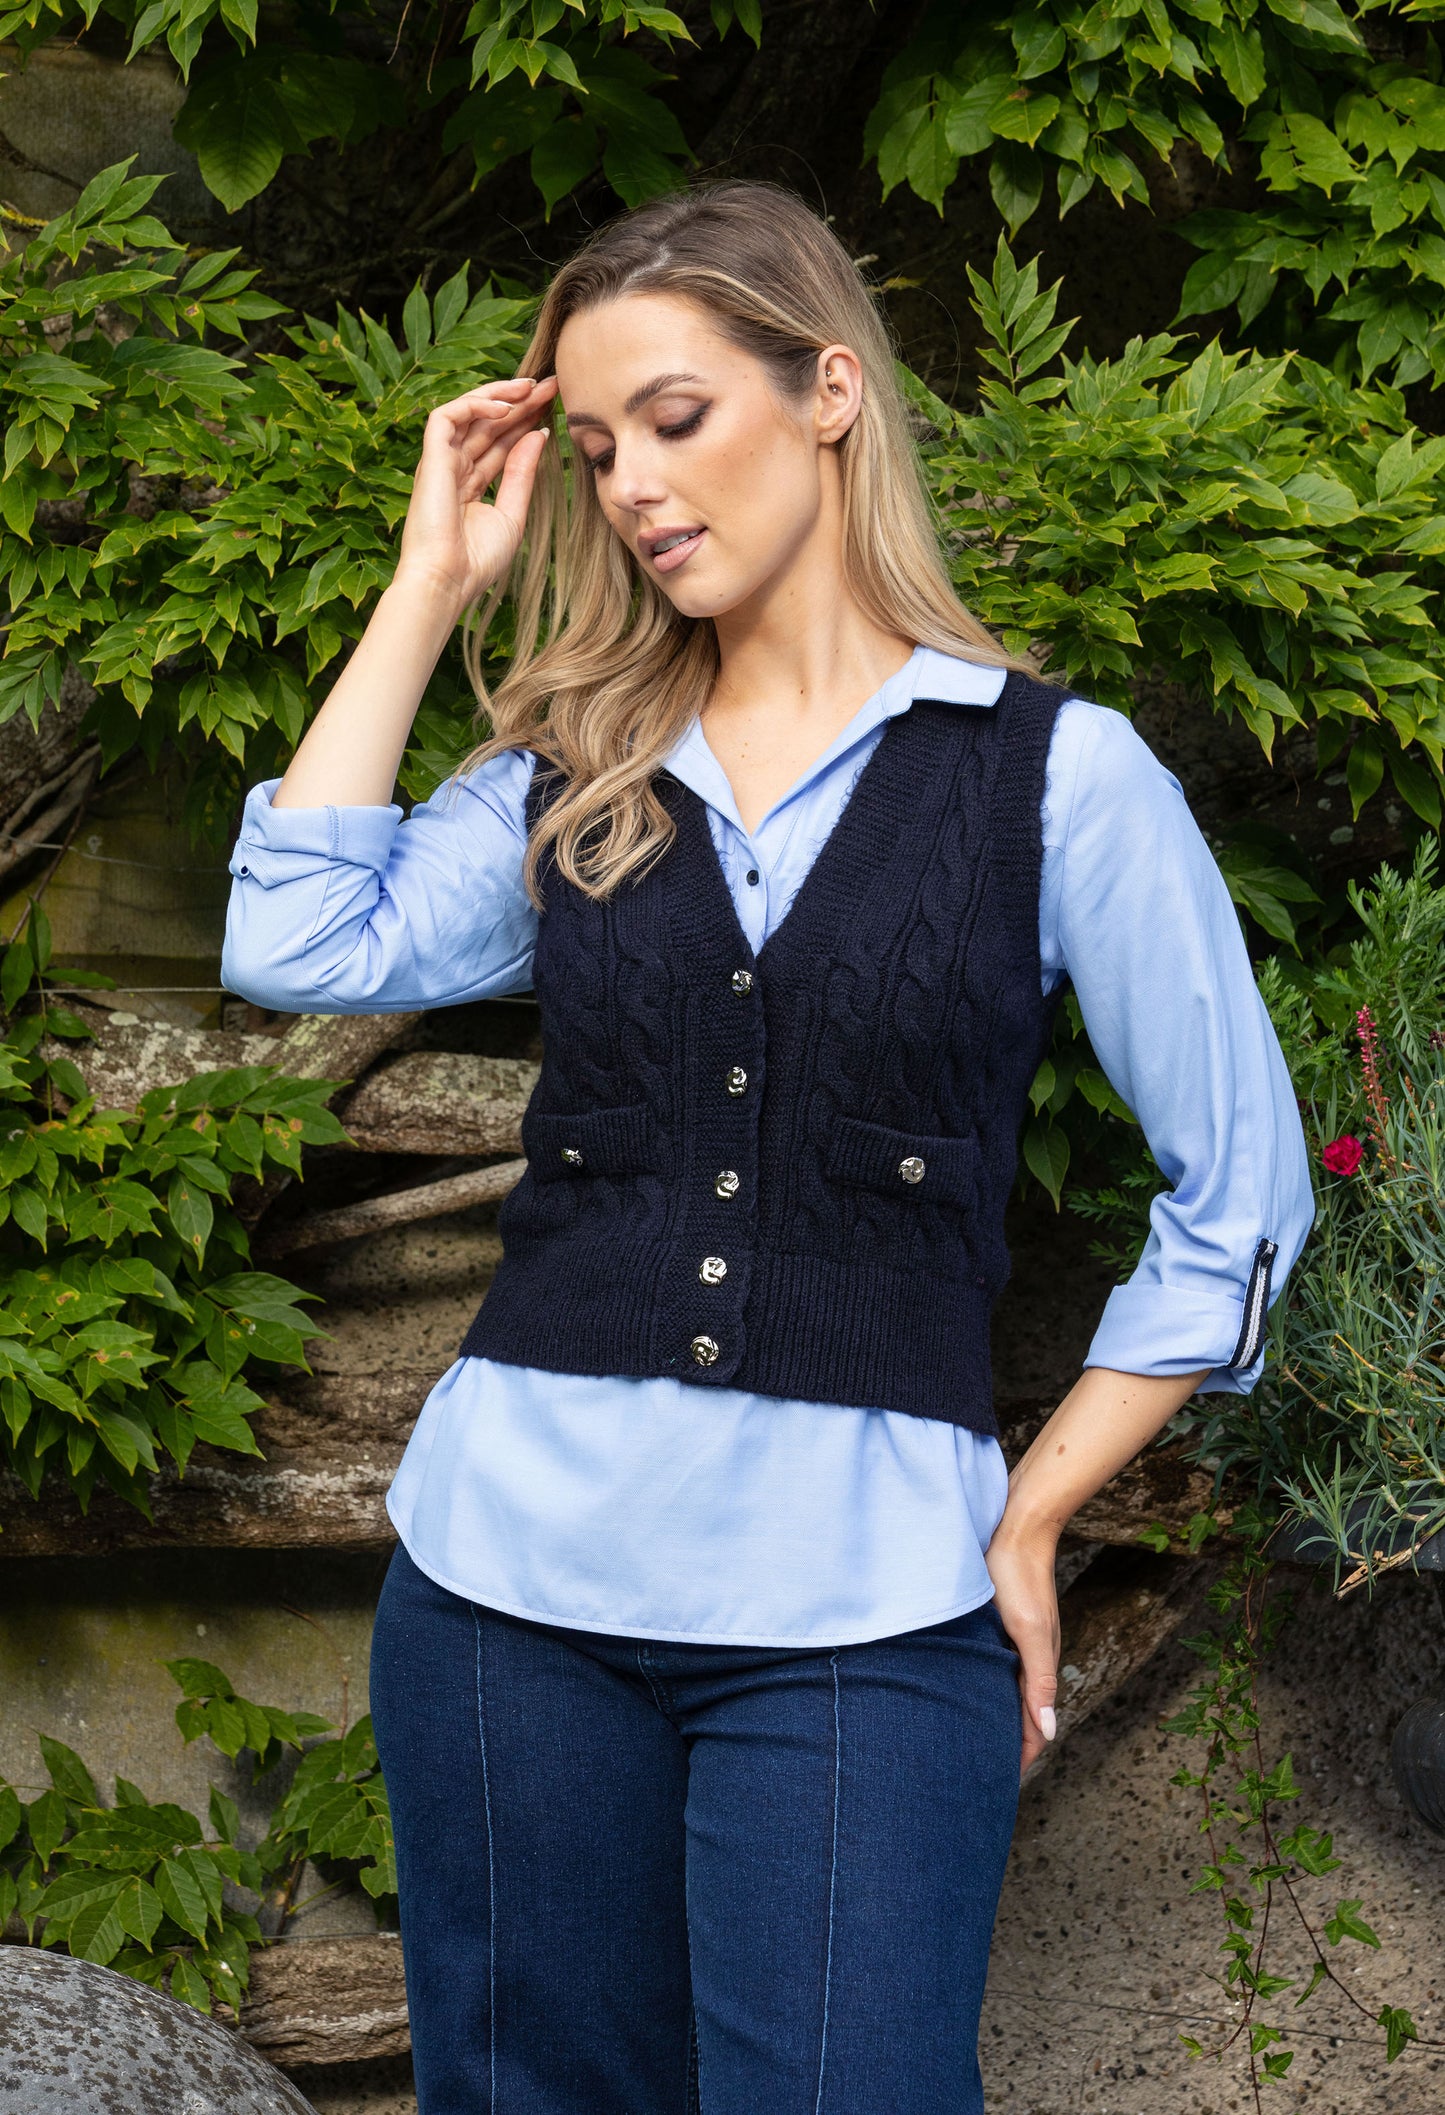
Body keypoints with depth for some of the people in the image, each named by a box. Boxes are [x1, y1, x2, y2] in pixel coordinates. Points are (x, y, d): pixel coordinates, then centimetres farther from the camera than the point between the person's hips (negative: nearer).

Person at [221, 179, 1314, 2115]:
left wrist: (1029, 1520, 2)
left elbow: (1241, 1194, 4)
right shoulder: (574, 779, 12)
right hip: (512, 1576, 4)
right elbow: (297, 944, -6)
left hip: (859, 1614, -3)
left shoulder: (1053, 773, 1)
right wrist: (432, 583, 3)